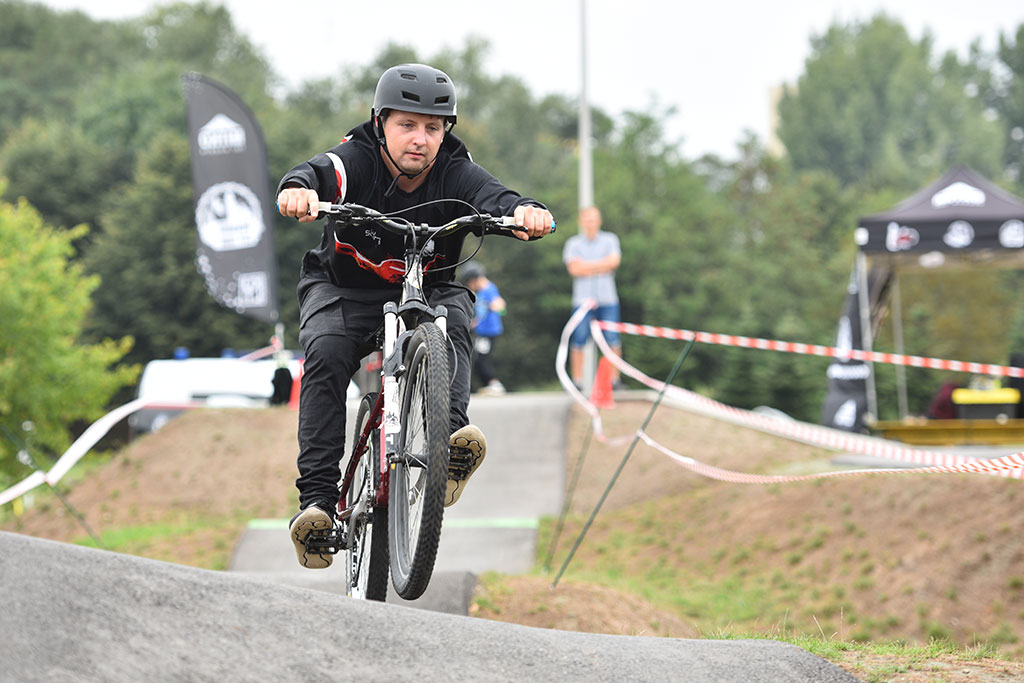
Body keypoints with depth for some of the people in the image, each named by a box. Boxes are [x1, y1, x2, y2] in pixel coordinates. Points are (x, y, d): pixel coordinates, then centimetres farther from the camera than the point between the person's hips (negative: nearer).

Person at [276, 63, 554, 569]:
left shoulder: (454, 175, -15)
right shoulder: (355, 162, -19)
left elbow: (491, 195, -35)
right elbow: (318, 172, -40)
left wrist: (523, 209, -60)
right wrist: (298, 188, -66)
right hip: (343, 288, -1)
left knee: (451, 322, -31)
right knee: (326, 355, -28)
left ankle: (450, 438, -49)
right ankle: (317, 498, -31)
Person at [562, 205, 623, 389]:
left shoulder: (610, 239, 11)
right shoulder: (573, 243, 9)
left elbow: (614, 261, -5)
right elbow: (574, 268, -5)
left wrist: (587, 266, -5)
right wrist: (600, 267, -5)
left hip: (607, 299, 0)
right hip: (582, 298, 0)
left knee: (612, 340, -5)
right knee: (578, 342, -6)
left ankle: (614, 379, 1)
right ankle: (577, 380, -2)